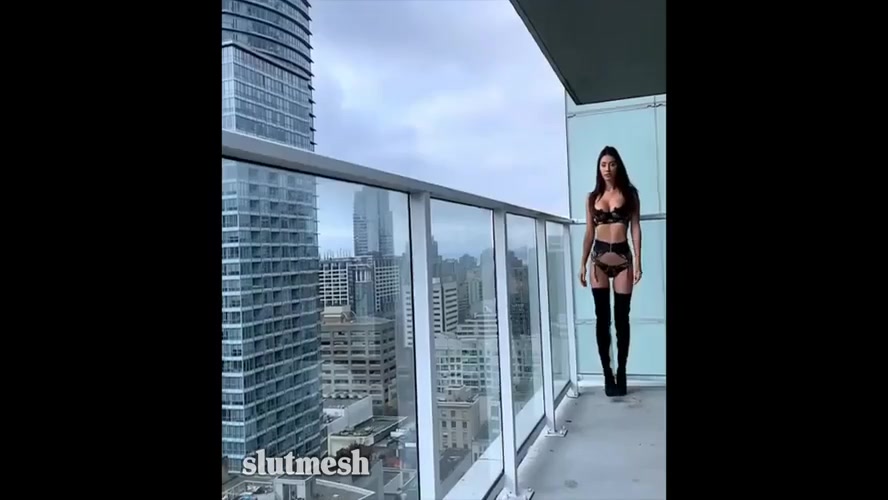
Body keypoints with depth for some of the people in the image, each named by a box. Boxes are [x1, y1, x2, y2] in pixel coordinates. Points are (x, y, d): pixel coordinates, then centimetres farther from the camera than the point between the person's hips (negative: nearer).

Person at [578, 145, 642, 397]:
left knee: (621, 317, 1)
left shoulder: (630, 193, 6)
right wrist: (583, 263, 4)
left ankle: (621, 373, 9)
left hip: (622, 257, -1)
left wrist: (637, 261, -8)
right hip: (599, 258, 1)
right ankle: (607, 374, 5)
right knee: (602, 317, -1)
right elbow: (589, 233, 10)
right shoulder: (592, 197, 10)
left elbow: (635, 228, 1)